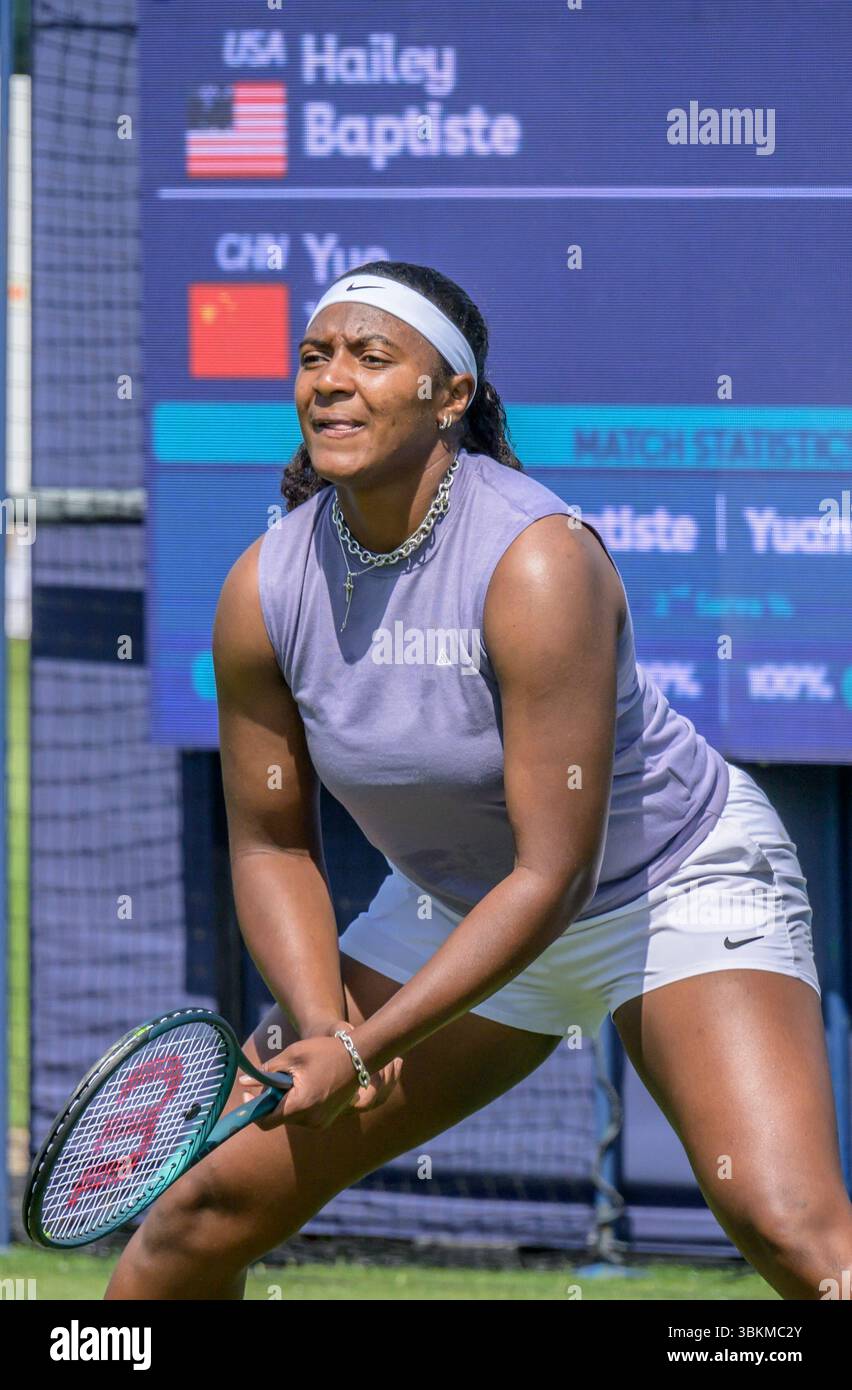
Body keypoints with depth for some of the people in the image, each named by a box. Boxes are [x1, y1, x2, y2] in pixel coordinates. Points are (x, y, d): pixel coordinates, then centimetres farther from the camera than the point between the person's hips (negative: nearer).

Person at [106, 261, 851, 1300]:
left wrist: (365, 1051, -29)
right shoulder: (262, 592, -13)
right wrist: (321, 1026, -18)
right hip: (456, 903, 6)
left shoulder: (540, 562, -30)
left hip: (675, 883, -5)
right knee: (207, 1209, -1)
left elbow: (555, 873, -29)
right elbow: (271, 844, -1)